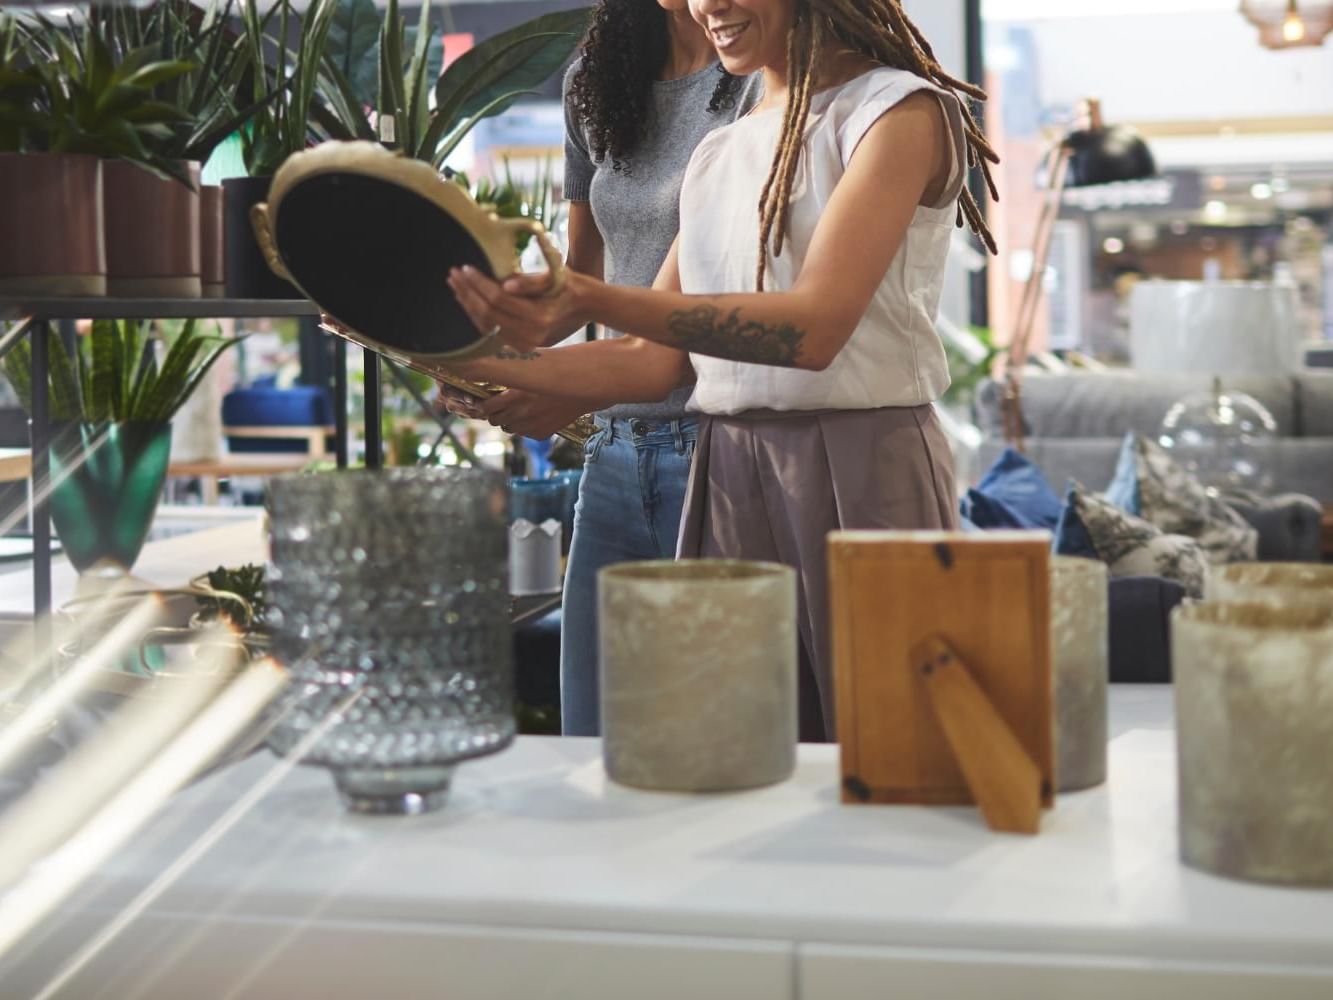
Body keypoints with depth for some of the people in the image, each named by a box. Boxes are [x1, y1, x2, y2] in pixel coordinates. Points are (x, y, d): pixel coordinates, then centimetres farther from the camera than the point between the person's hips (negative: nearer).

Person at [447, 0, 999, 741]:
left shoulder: (902, 111, -4)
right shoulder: (719, 155, 17)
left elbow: (814, 327, -18)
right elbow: (658, 360, 14)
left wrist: (589, 300, -25)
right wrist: (486, 365, 2)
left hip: (860, 479, -6)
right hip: (728, 478, 6)